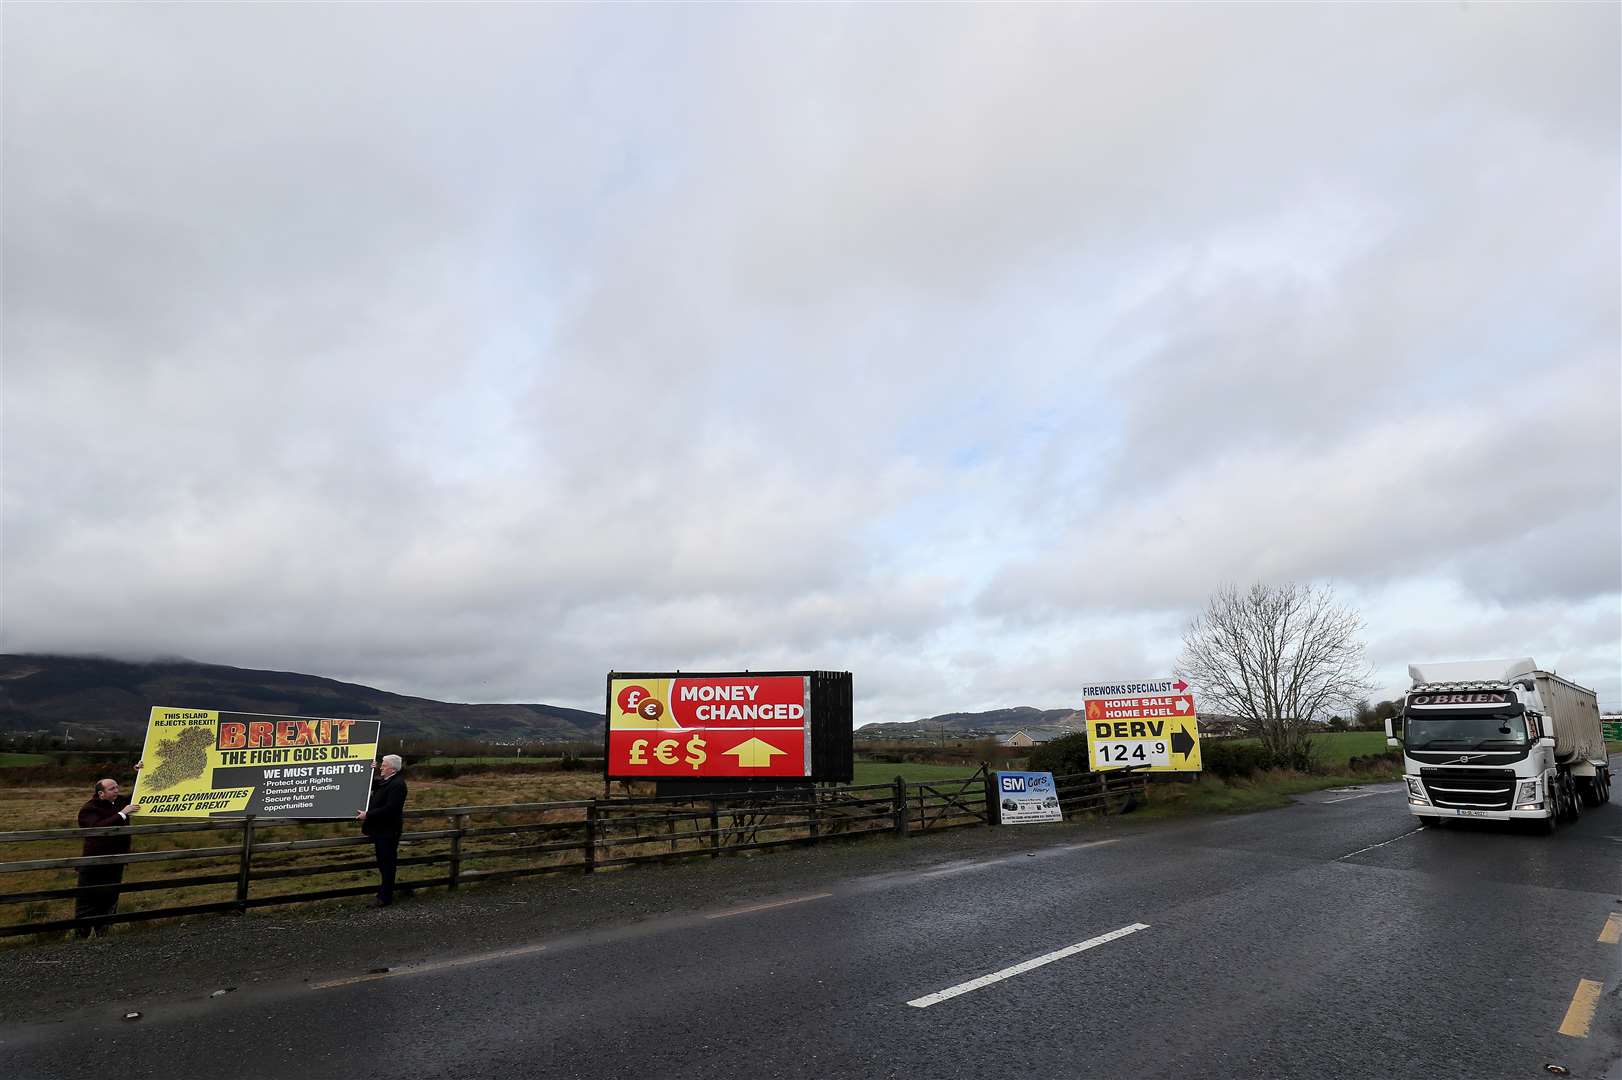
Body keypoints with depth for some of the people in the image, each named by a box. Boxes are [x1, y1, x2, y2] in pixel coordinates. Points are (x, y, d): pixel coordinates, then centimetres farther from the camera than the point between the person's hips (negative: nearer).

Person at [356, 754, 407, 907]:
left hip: (388, 831, -10)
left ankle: (385, 898, 8)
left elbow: (389, 809, -26)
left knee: (387, 864, 0)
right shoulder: (385, 781, 9)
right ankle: (383, 893, 29)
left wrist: (367, 815, -21)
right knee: (382, 863, 18)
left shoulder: (397, 784, -21)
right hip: (381, 830, 10)